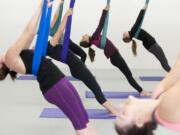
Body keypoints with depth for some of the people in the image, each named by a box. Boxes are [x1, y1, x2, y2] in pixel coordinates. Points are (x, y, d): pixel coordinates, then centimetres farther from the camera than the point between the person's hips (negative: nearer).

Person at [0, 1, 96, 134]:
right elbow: (28, 32, -10)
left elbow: (31, 33, 18)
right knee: (80, 123, -10)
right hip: (54, 85, -9)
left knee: (83, 119, 7)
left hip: (59, 81, 9)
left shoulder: (14, 55, 18)